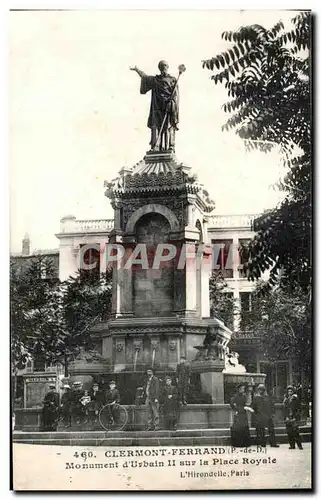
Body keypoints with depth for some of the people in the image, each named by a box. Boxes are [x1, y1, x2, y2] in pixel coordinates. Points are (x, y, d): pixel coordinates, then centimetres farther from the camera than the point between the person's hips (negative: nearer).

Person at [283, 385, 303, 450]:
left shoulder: (295, 398, 1)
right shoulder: (285, 400, 12)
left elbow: (299, 409, 1)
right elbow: (284, 410, 14)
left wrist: (295, 417, -7)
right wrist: (286, 417, 2)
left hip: (294, 418, -4)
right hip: (288, 419, 4)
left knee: (295, 432, -14)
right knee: (289, 432, 2)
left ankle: (299, 445, -9)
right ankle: (292, 445, 9)